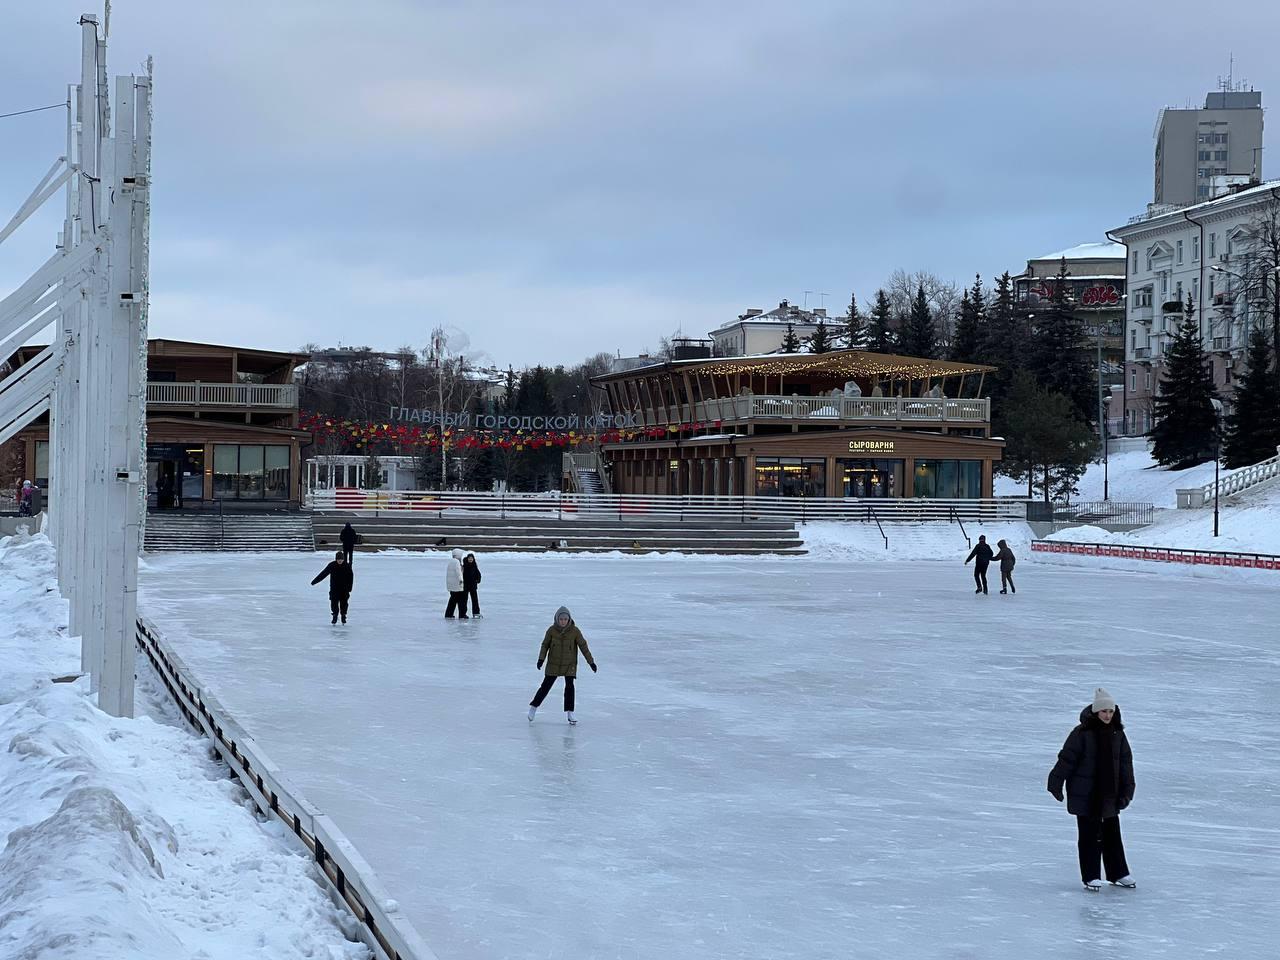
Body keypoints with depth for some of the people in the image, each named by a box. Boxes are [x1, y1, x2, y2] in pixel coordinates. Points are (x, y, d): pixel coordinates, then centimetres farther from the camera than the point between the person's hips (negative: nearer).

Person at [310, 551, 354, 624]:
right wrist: (315, 581, 1)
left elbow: (351, 577, 0)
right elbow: (323, 574, 0)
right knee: (334, 603, -3)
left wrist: (349, 588, -5)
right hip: (334, 589, 0)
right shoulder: (332, 565, -6)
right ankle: (335, 617, 11)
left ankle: (343, 616, 19)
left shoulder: (347, 566, -6)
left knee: (344, 603, 2)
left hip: (344, 589, 0)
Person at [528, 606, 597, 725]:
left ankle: (569, 713, 3)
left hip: (569, 665, 0)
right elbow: (545, 645, 0)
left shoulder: (575, 631, -10)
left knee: (569, 686, -7)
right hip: (553, 664, 0)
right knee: (546, 685, 2)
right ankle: (534, 706, 18)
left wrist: (591, 661, -5)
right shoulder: (552, 630, -9)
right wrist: (541, 659, -11)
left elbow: (583, 646, -5)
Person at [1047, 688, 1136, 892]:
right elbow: (1067, 758, -10)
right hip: (1085, 795, -5)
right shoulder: (1082, 733, -13)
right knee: (1089, 835, 2)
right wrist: (1056, 783, -9)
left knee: (1112, 834, 13)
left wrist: (1127, 790, 7)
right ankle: (1091, 876, 10)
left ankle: (1118, 873, 25)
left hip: (1110, 795, 5)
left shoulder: (1117, 734, 3)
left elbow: (1125, 763, 9)